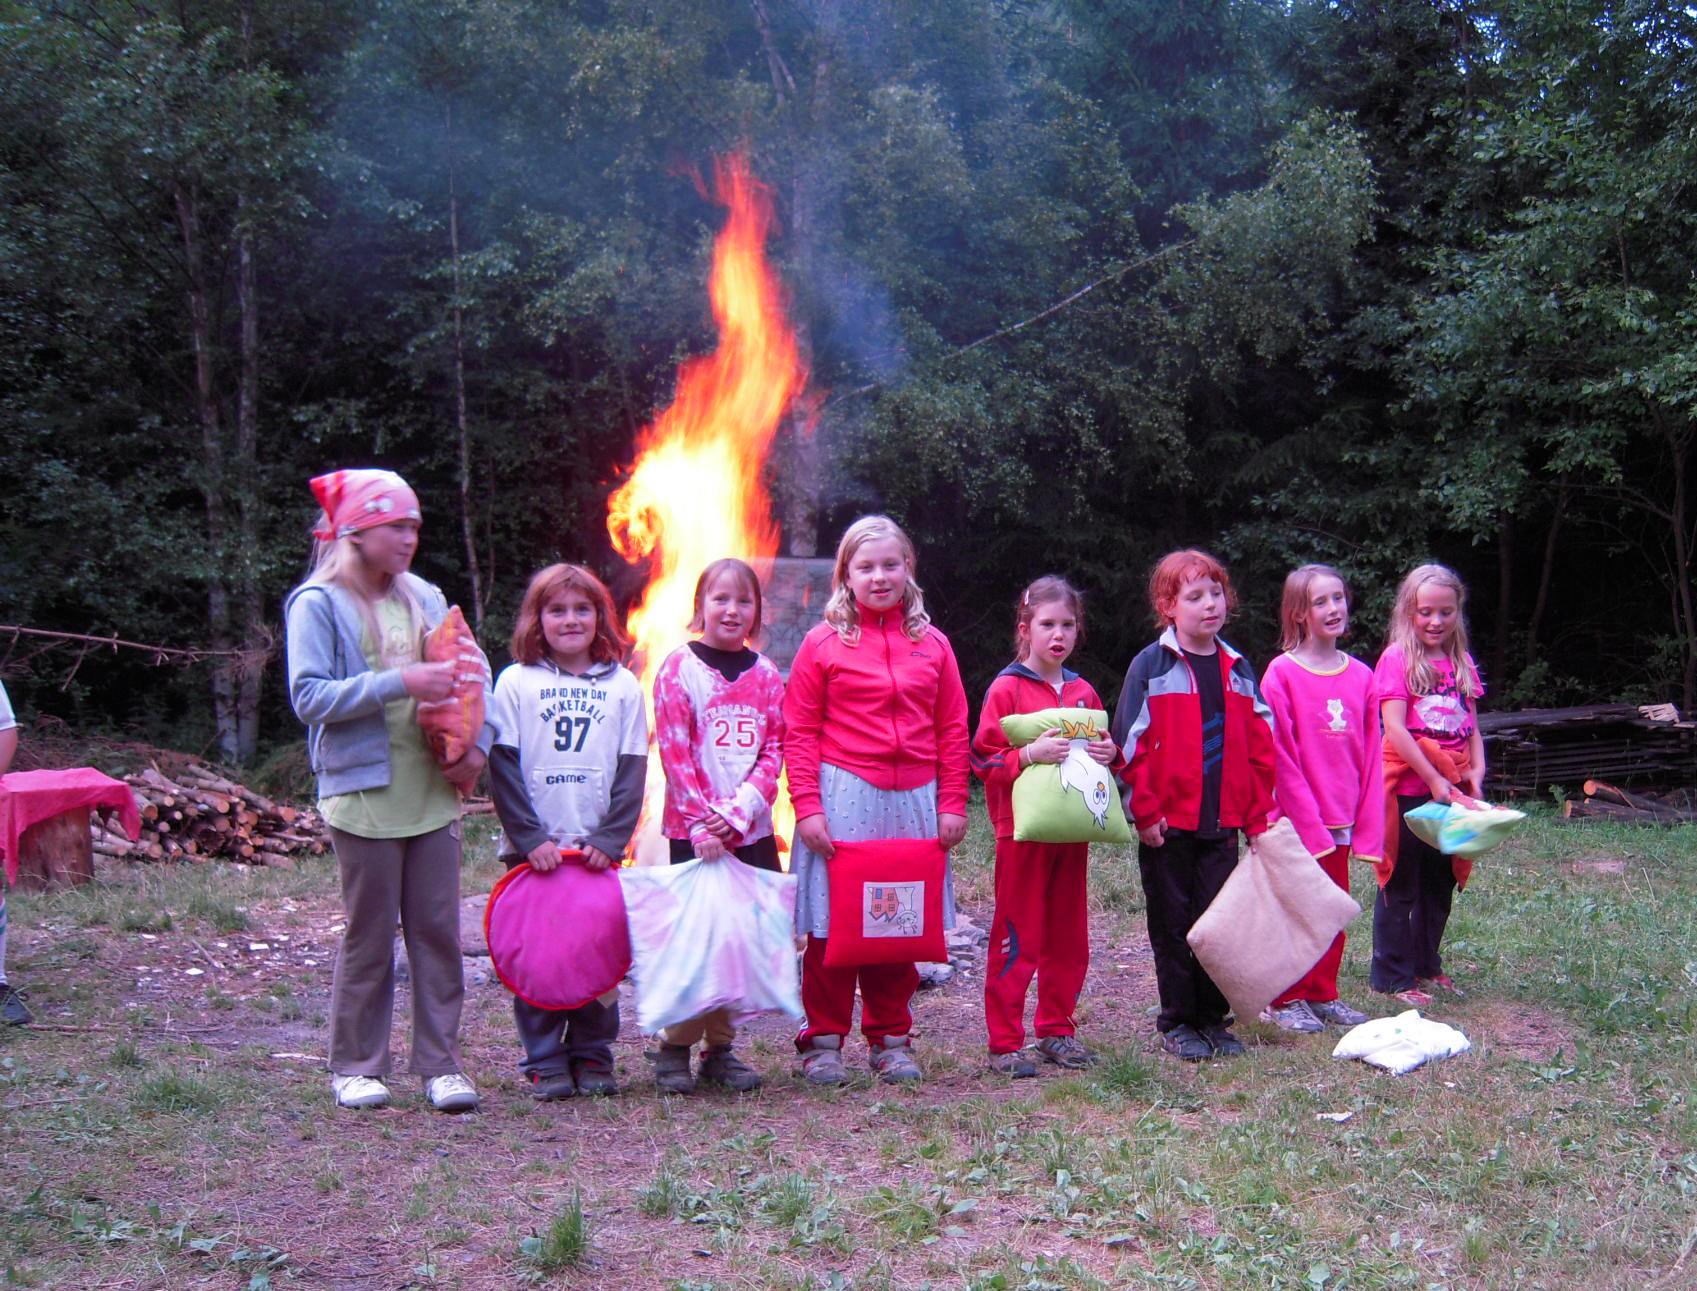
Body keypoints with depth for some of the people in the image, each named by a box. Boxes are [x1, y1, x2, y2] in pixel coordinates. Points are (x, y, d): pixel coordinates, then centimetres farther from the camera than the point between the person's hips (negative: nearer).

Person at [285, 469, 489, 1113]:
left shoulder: (425, 598, 11)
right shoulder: (318, 603, -4)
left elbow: (470, 672, 13)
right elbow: (309, 696, -14)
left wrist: (476, 745, -4)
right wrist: (400, 684, -22)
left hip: (433, 791, 5)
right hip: (364, 794, -5)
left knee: (438, 930, 6)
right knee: (370, 936, 4)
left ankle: (440, 1064, 14)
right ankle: (355, 1066, 18)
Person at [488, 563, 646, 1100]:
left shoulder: (623, 687, 7)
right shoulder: (515, 682, 4)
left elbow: (632, 771, 2)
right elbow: (502, 767, -2)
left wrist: (610, 839, -9)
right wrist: (530, 838, -11)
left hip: (598, 847, 1)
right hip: (532, 847, -1)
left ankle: (592, 1056, 16)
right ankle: (544, 1061, 11)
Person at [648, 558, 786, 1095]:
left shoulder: (765, 674, 10)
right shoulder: (679, 668, -2)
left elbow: (774, 751, 3)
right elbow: (674, 753, -8)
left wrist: (737, 810, -11)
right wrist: (704, 823, -16)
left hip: (753, 829, 4)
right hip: (694, 830, -4)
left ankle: (720, 1047, 18)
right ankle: (674, 1047, 11)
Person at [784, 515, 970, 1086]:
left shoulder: (932, 644, 10)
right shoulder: (823, 643, 1)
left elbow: (952, 731, 11)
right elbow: (799, 732, -1)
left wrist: (952, 803, 5)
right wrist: (807, 806, -8)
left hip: (913, 802, 3)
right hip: (843, 797, -3)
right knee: (833, 925, 0)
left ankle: (890, 1038, 21)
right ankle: (823, 1039, 13)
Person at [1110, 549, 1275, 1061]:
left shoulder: (1238, 669, 8)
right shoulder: (1151, 666, -6)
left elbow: (1260, 748, 10)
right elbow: (1131, 744, -9)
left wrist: (1258, 817, 5)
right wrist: (1144, 812, -13)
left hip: (1222, 822, 4)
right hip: (1167, 824, -4)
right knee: (1172, 924, 6)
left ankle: (1212, 1018, 21)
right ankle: (1177, 1022, 16)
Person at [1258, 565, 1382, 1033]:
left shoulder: (1361, 675, 5)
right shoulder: (1283, 673, -10)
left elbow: (1370, 756, 7)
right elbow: (1280, 755, -12)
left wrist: (1366, 820, 1)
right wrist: (1309, 820, -15)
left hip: (1341, 819, 5)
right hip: (1297, 816, -5)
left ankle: (1323, 994, 26)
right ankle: (1285, 999, 15)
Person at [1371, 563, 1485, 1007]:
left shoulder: (1461, 663, 10)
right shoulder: (1397, 659, -10)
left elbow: (1471, 725, 14)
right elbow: (1395, 728, -16)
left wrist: (1476, 771, -3)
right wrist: (1434, 779, -18)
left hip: (1450, 790, 6)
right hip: (1408, 788, -6)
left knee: (1441, 883, 15)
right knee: (1401, 884, 3)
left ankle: (1427, 965, 29)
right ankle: (1393, 975, 11)